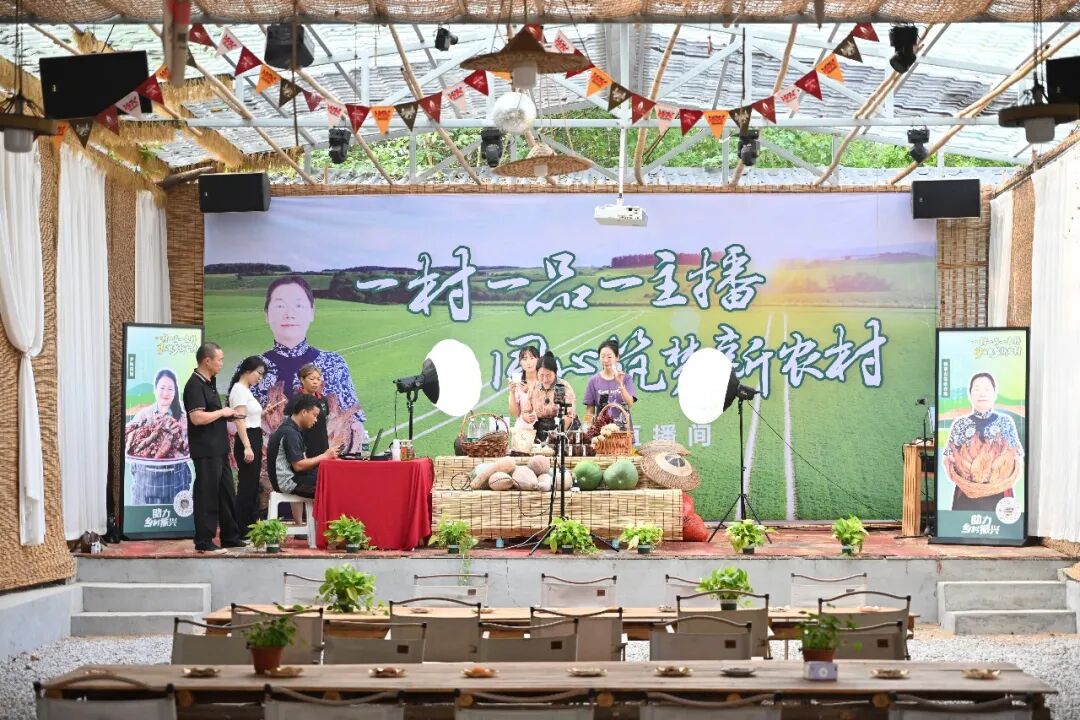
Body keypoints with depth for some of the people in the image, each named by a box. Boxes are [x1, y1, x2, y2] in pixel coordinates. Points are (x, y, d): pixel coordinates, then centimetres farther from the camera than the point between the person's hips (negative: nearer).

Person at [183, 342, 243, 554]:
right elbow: (197, 417, -26)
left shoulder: (209, 384, 15)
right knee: (207, 496, -4)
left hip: (219, 449, 10)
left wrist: (228, 415, 10)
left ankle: (230, 537, 23)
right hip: (206, 451, -10)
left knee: (226, 494, 15)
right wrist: (222, 412, -15)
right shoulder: (195, 385, -16)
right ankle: (204, 542, 2)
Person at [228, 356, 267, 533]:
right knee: (247, 487, -8)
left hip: (254, 441, 10)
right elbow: (240, 420, -20)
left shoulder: (246, 390, 17)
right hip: (247, 440, -10)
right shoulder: (239, 389, -12)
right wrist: (247, 447, -25)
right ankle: (242, 530, -6)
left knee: (252, 487, 12)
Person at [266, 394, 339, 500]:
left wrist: (325, 455, -2)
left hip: (292, 477, 10)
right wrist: (324, 456, -13)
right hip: (289, 482, -10)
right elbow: (298, 465, -20)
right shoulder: (289, 433, -16)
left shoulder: (292, 429, 15)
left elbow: (300, 460, 9)